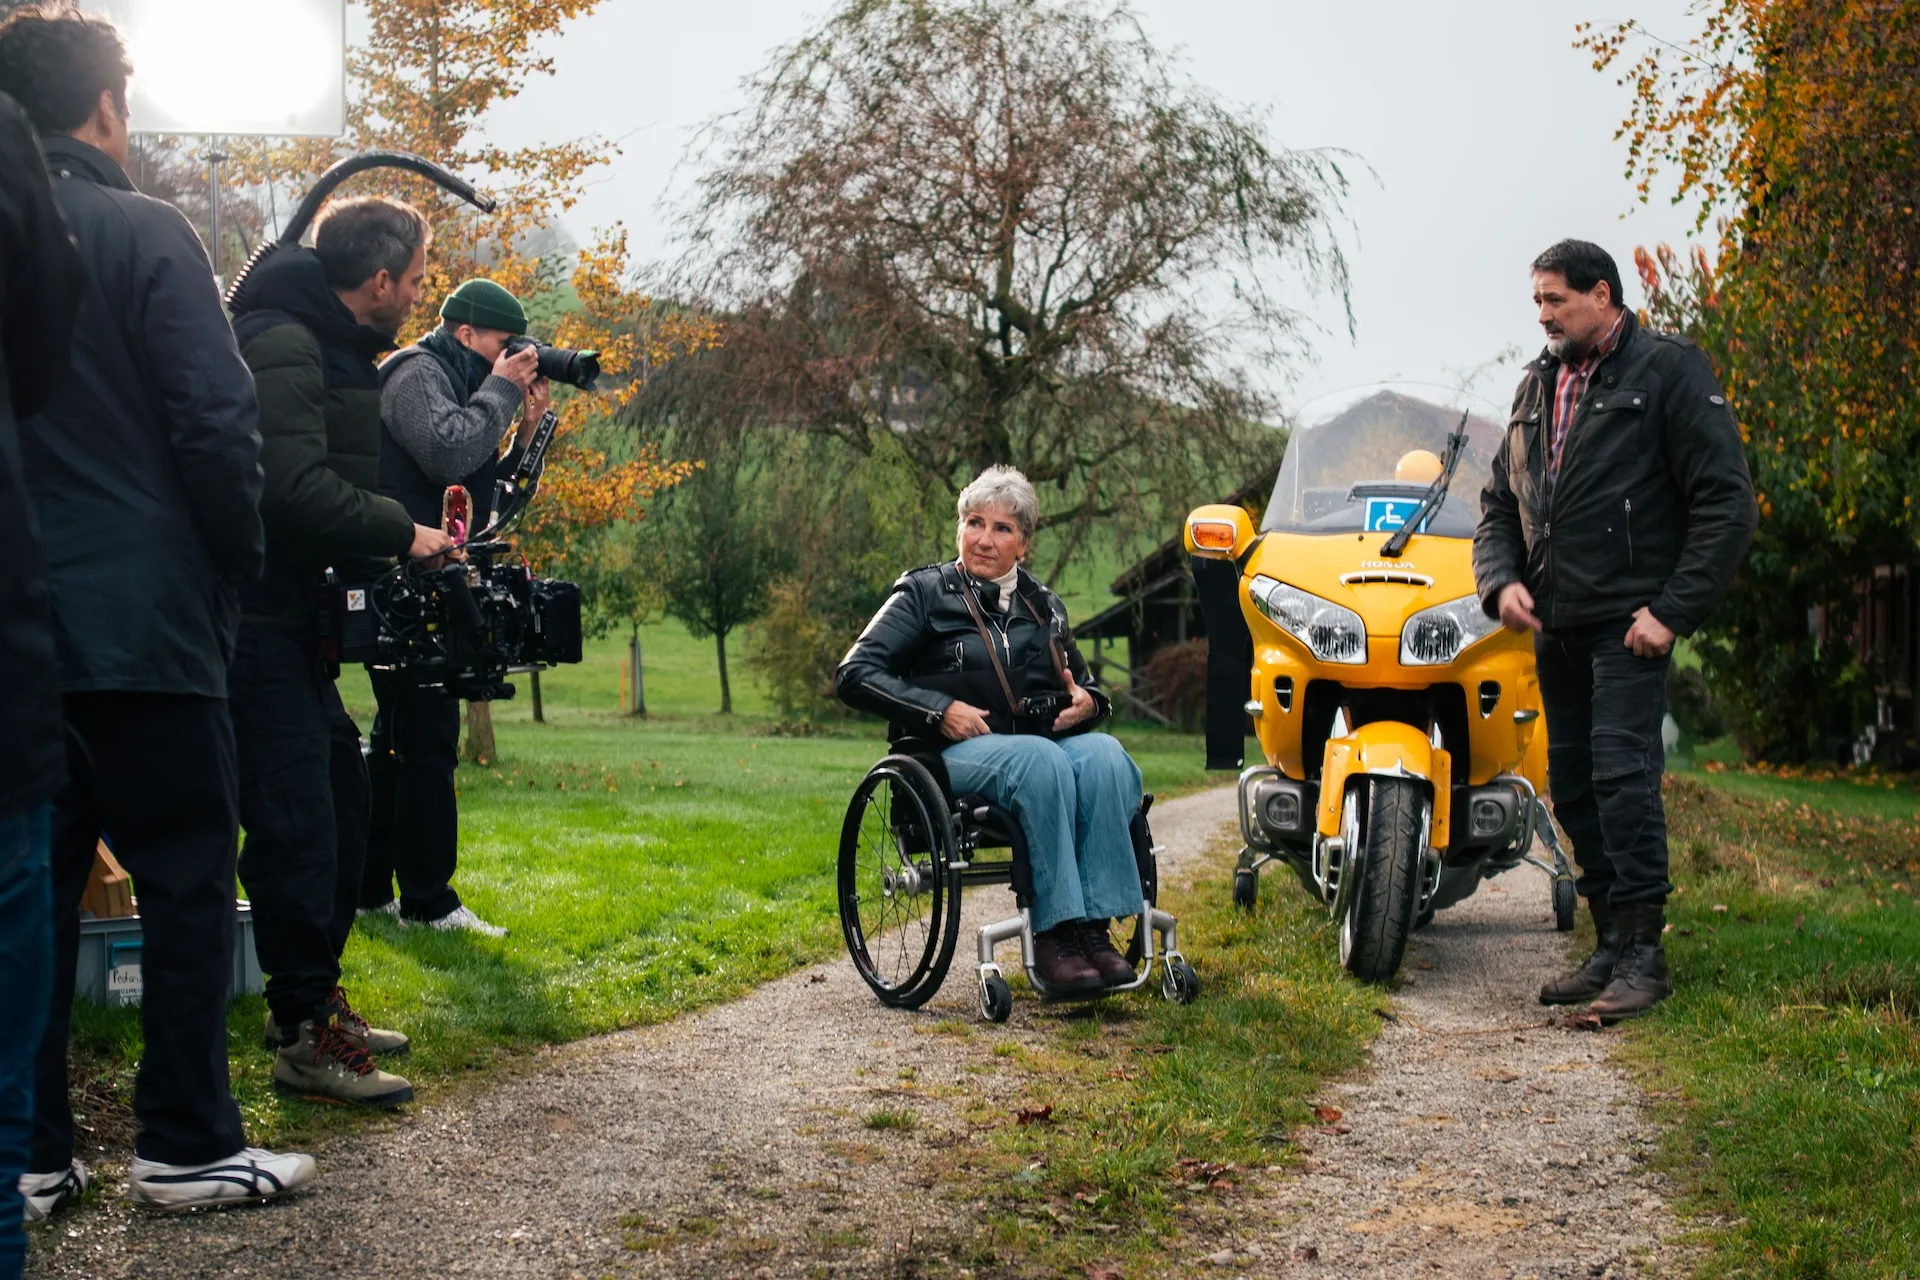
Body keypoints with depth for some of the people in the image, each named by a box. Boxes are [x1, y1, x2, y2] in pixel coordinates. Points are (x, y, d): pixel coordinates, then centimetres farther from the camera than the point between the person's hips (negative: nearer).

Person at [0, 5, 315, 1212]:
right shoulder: (144, 235, -7)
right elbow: (217, 422, -13)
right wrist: (240, 562, 1)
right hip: (143, 621, -6)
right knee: (187, 880, 2)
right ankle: (189, 1145, 5)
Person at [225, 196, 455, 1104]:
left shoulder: (333, 349, 17)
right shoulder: (282, 347, -17)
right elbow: (299, 488, -28)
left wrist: (411, 533, 6)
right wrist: (402, 535, -18)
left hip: (294, 620, 11)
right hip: (257, 620, -11)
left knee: (343, 805, 15)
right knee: (296, 820, -9)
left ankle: (311, 997, 27)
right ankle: (304, 1034, -2)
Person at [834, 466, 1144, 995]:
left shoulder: (1045, 607, 22)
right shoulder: (925, 593, 8)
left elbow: (1082, 684, 30)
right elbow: (854, 674, -2)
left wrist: (1088, 701, 4)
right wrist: (940, 709, -13)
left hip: (1044, 743, 4)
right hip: (956, 752, -4)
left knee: (1104, 754, -30)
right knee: (1042, 761, -36)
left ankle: (1094, 927, -33)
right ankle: (1052, 934, -36)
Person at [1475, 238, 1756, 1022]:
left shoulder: (1668, 370, -3)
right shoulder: (1537, 386, 17)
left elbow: (1726, 502, -8)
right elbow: (1498, 502, 20)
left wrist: (1674, 610, -13)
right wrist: (1502, 581, 0)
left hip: (1628, 624, -7)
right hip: (1554, 628, 7)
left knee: (1622, 772, -15)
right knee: (1571, 784, 8)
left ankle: (1643, 952, -10)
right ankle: (1611, 948, 17)